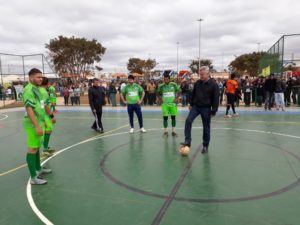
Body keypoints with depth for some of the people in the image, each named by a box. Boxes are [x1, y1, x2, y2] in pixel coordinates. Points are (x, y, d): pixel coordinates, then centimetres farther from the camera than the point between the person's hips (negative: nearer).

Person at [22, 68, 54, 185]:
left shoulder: (36, 88, 14)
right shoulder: (29, 89, -16)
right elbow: (29, 109, -24)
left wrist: (51, 115, 28)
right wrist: (37, 126, -28)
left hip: (39, 123, 10)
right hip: (33, 125, -10)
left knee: (37, 147, 19)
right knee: (32, 149, -3)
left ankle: (38, 169, 35)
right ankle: (33, 177, 5)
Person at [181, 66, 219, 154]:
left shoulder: (213, 85, -10)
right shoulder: (197, 83, 4)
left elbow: (216, 99, -10)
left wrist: (213, 111, -12)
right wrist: (191, 104, 14)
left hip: (206, 108, -3)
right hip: (196, 106, 4)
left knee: (206, 127, 5)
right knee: (188, 121, -16)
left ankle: (205, 146, 18)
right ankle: (187, 141, -10)